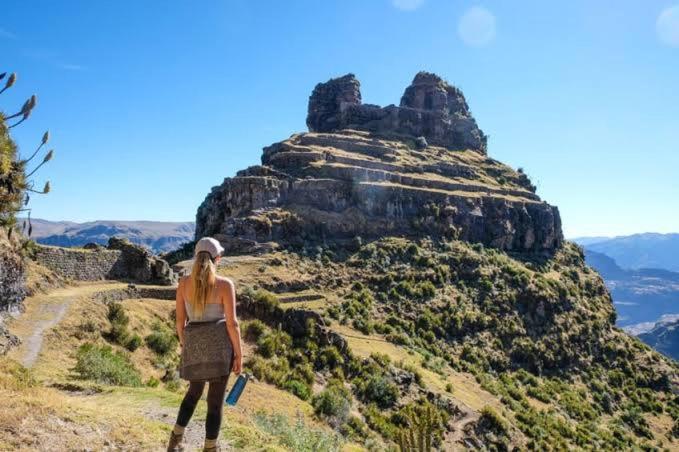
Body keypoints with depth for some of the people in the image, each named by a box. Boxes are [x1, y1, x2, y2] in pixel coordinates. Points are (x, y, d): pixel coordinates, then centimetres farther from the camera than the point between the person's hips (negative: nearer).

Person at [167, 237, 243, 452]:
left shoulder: (184, 283, -2)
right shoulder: (225, 284, -12)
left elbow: (180, 320, 3)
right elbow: (232, 323, -12)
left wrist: (184, 345, 18)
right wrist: (239, 354, -4)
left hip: (194, 345, 4)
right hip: (219, 345, -4)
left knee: (194, 391, 27)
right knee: (216, 400, 7)